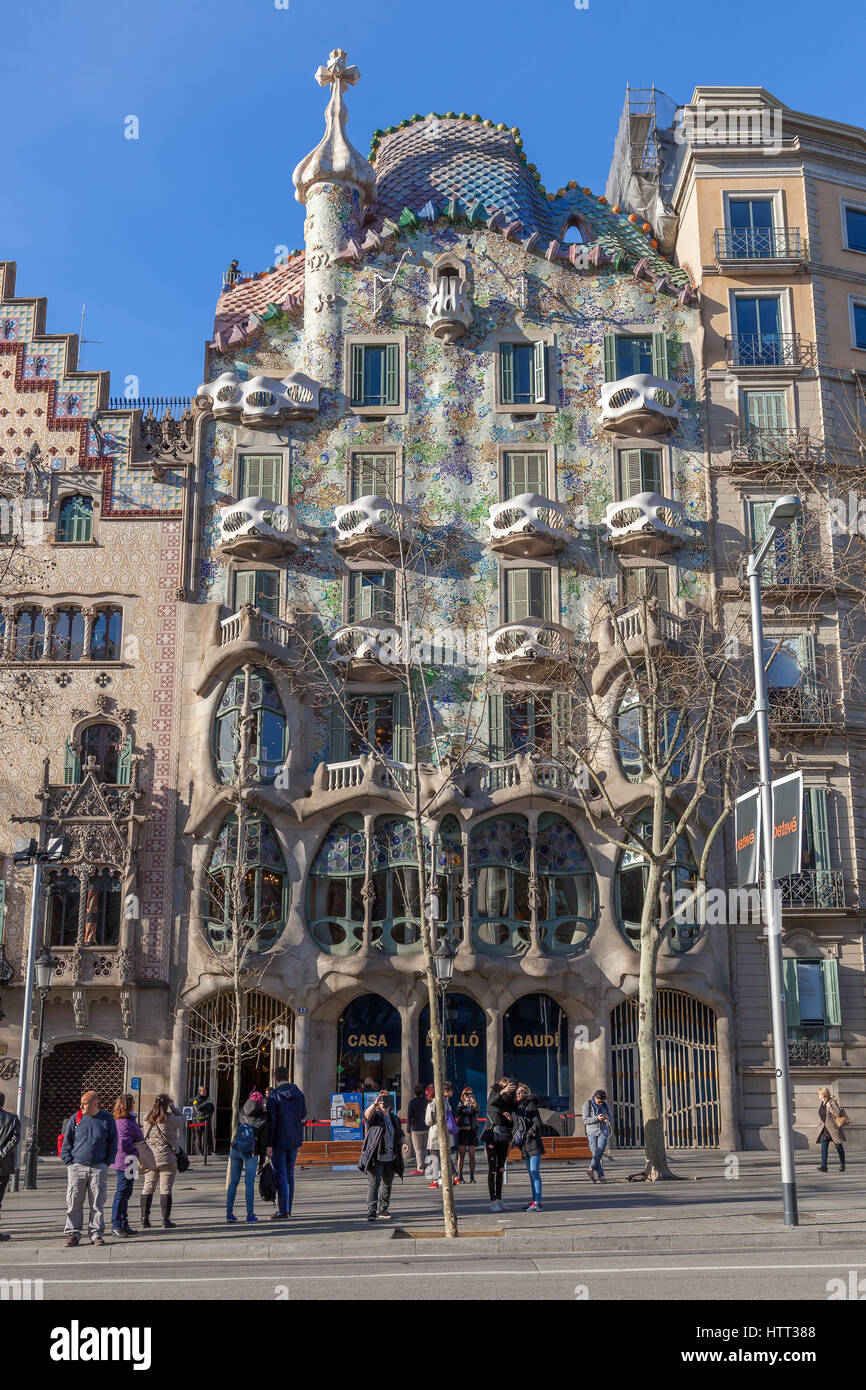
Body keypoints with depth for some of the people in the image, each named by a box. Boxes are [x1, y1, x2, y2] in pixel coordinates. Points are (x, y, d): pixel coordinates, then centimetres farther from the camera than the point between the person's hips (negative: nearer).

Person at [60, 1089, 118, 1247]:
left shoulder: (107, 1119, 2)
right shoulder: (76, 1119, 3)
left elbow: (113, 1144, 9)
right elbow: (66, 1142, 8)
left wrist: (107, 1162, 1)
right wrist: (69, 1161, -1)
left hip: (99, 1168, 0)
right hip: (77, 1167, 1)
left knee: (97, 1204, 2)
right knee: (74, 1203, 0)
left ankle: (96, 1233, 10)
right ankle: (73, 1233, 10)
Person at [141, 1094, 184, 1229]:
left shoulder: (147, 1119, -1)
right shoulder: (170, 1119, -13)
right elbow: (181, 1119, 4)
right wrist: (172, 1106, 12)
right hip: (167, 1159, -4)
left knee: (148, 1188, 13)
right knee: (166, 1189, 1)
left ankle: (144, 1218, 16)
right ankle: (166, 1220, 2)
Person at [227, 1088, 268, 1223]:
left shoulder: (242, 1112, 1)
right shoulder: (263, 1118, -5)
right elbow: (264, 1141, -3)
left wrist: (251, 1094, 33)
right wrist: (262, 1160, 4)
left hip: (235, 1150, 3)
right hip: (251, 1153, -3)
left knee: (233, 1181, 12)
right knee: (249, 1183, 3)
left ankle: (229, 1213, 13)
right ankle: (250, 1215, 6)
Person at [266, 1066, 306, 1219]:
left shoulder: (274, 1096, -12)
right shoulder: (298, 1093, 3)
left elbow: (271, 1121, -14)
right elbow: (303, 1115, 11)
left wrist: (269, 1144, -12)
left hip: (279, 1140, -5)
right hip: (295, 1139, 5)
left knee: (281, 1175, -2)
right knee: (290, 1174, 15)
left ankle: (283, 1211, -3)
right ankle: (287, 1208, 21)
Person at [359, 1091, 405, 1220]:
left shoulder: (395, 1119, 16)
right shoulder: (375, 1115, -2)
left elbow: (400, 1136, 24)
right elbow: (367, 1115, -26)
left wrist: (401, 1145, 3)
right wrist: (375, 1104, -42)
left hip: (391, 1158, 6)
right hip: (376, 1158, -6)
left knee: (387, 1184, 13)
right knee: (374, 1183, -12)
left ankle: (383, 1209, 26)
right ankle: (371, 1211, -13)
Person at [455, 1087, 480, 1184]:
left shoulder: (475, 1104, 7)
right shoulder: (461, 1104, 5)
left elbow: (477, 1113, -16)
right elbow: (456, 1114, -14)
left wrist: (475, 1106, -37)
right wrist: (464, 1105, -27)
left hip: (472, 1131, 1)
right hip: (462, 1131, -1)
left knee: (472, 1155, 1)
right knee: (461, 1155, -2)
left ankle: (472, 1176, 6)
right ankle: (460, 1176, 1)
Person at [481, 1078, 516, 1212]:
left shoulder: (510, 1101, 6)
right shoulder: (494, 1094, -7)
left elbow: (512, 1124, 9)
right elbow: (492, 1101, -33)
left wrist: (510, 1118, -15)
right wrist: (502, 1092, -51)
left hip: (504, 1137, 5)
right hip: (491, 1135, -5)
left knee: (501, 1169, 8)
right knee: (492, 1169, -7)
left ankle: (499, 1199, 14)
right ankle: (492, 1201, -6)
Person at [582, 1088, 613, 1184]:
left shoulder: (605, 1105, 7)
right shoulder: (587, 1105, -3)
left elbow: (611, 1119, 12)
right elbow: (586, 1120, -8)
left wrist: (606, 1119, -12)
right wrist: (597, 1118, -22)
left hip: (603, 1132, 2)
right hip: (592, 1132, -2)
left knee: (600, 1151, -19)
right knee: (595, 1153, -10)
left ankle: (591, 1169, -5)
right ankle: (601, 1175, -5)